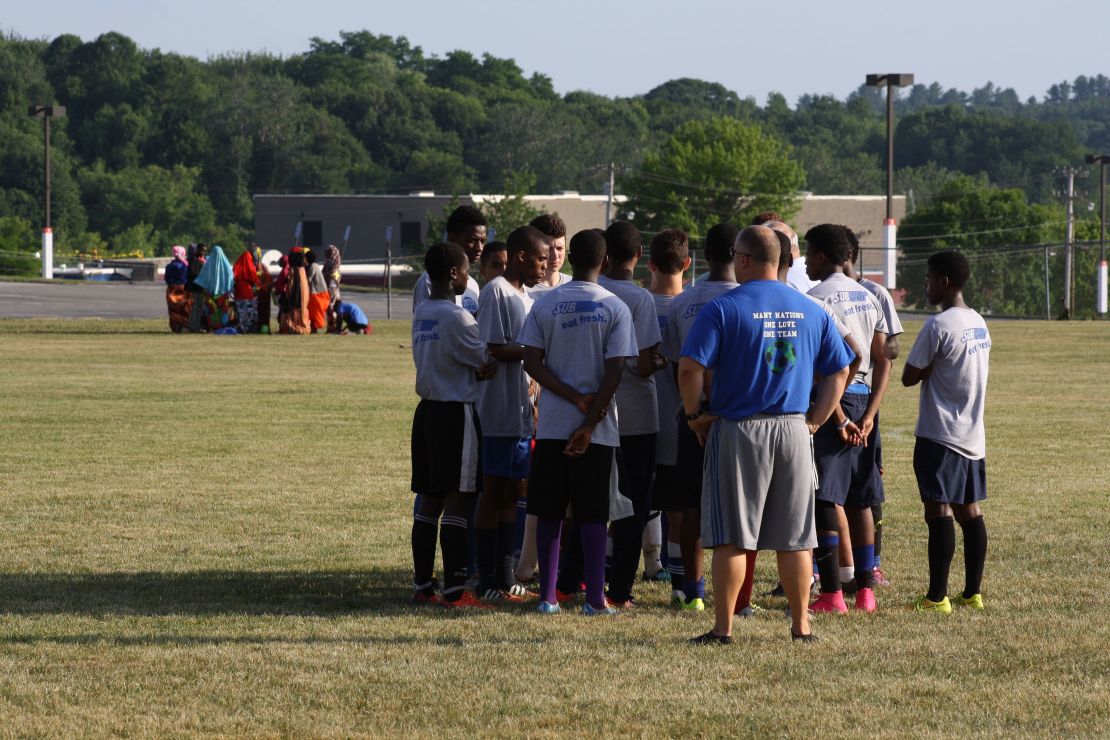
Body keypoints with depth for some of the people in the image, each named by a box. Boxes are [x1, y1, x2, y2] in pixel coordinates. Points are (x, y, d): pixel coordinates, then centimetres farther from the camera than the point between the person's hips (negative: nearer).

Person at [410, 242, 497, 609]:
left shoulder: (421, 313, 10)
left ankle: (422, 585, 11)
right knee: (457, 502, -6)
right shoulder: (456, 317, -15)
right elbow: (487, 358, -8)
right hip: (457, 413, -8)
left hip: (427, 410, 8)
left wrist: (477, 368, 1)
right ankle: (454, 590, -7)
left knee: (429, 500, 10)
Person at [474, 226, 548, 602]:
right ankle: (488, 581, 0)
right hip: (500, 412, -9)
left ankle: (505, 577, 17)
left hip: (523, 411, 9)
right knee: (493, 492, -4)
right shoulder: (496, 292, -12)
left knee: (512, 492, 12)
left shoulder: (524, 295, 16)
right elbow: (495, 349, -18)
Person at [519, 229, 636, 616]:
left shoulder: (544, 304, 3)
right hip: (598, 429, -2)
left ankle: (547, 596, 8)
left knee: (549, 513, 7)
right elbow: (614, 371, -10)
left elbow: (532, 362, -4)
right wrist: (590, 420, -8)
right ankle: (595, 598, 1)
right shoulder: (615, 308, -4)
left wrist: (575, 398, -7)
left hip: (551, 424, 2)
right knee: (592, 514, 2)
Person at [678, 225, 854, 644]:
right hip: (794, 430, 4)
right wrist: (815, 420, 13)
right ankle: (801, 626, 13)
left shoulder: (723, 309, -8)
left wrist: (695, 414, -2)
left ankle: (723, 627, 2)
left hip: (738, 430, -4)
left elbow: (690, 367, -16)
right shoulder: (811, 311, 6)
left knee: (731, 535, 2)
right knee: (794, 536, 10)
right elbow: (838, 372, 9)